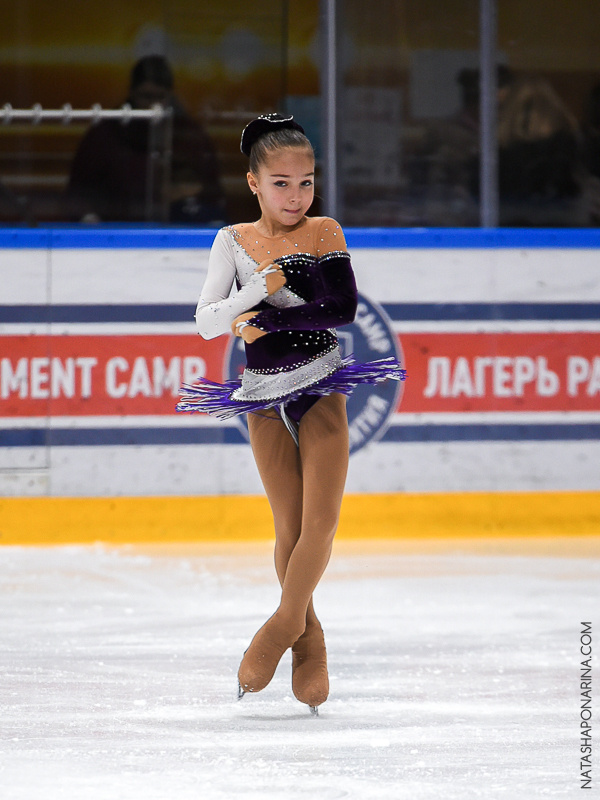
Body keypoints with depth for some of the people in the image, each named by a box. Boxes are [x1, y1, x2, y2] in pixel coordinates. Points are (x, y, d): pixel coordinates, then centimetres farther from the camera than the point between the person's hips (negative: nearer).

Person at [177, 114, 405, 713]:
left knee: (320, 522, -10)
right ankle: (308, 642, 18)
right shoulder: (234, 242, 0)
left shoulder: (324, 233, -4)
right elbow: (206, 321, -6)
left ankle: (285, 620, 8)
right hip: (264, 394, 1)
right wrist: (259, 288, -22)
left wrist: (266, 321, -19)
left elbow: (344, 309, -14)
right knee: (289, 527, 5)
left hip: (321, 387, -1)